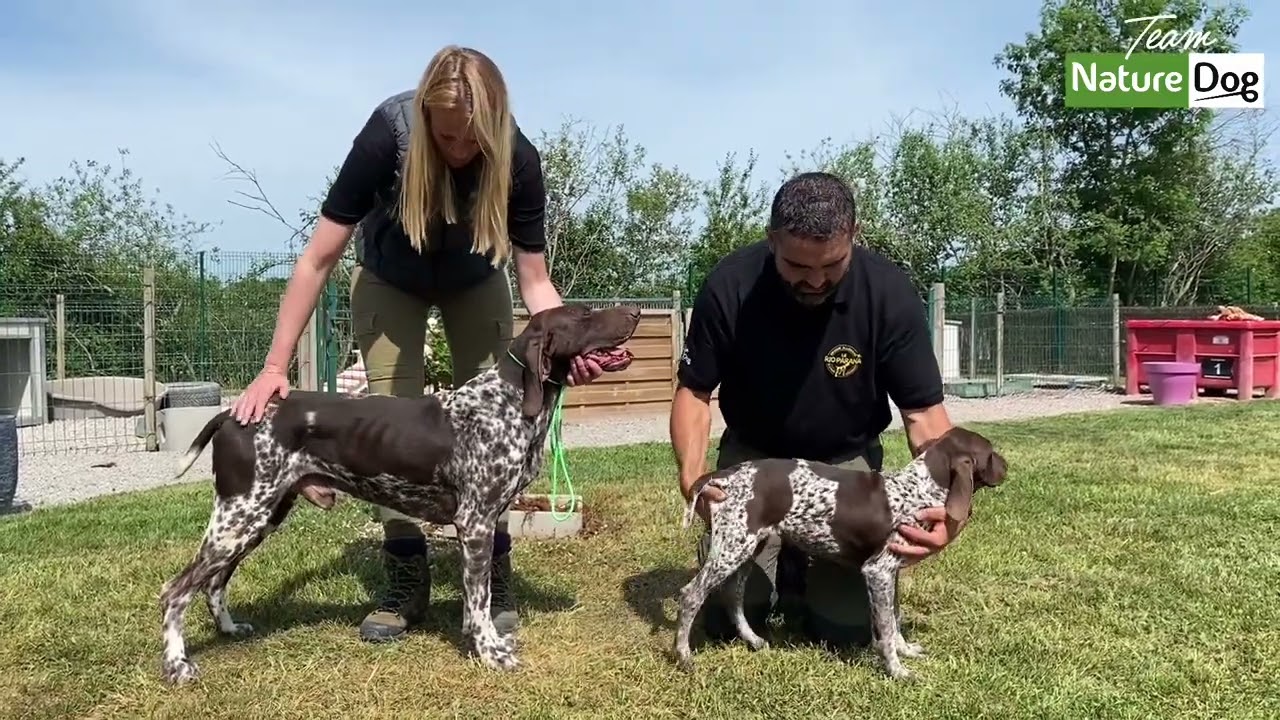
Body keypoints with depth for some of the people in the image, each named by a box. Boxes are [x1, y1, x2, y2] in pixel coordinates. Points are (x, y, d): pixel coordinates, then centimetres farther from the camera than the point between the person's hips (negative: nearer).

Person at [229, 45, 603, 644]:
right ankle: (406, 580, 4)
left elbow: (534, 280, -23)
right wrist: (275, 366, -33)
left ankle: (495, 576, 4)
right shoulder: (387, 135, -35)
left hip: (476, 281, 1)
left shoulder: (518, 159, -31)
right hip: (388, 279, -1)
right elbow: (317, 261, -29)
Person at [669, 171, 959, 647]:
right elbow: (694, 392, -12)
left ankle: (801, 575, 23)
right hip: (753, 454, 0)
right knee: (726, 619, -8)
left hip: (846, 459, 0)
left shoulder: (889, 293, -22)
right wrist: (691, 475, -30)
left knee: (850, 627, -10)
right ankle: (777, 567, 25)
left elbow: (923, 411, -16)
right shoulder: (729, 286, -22)